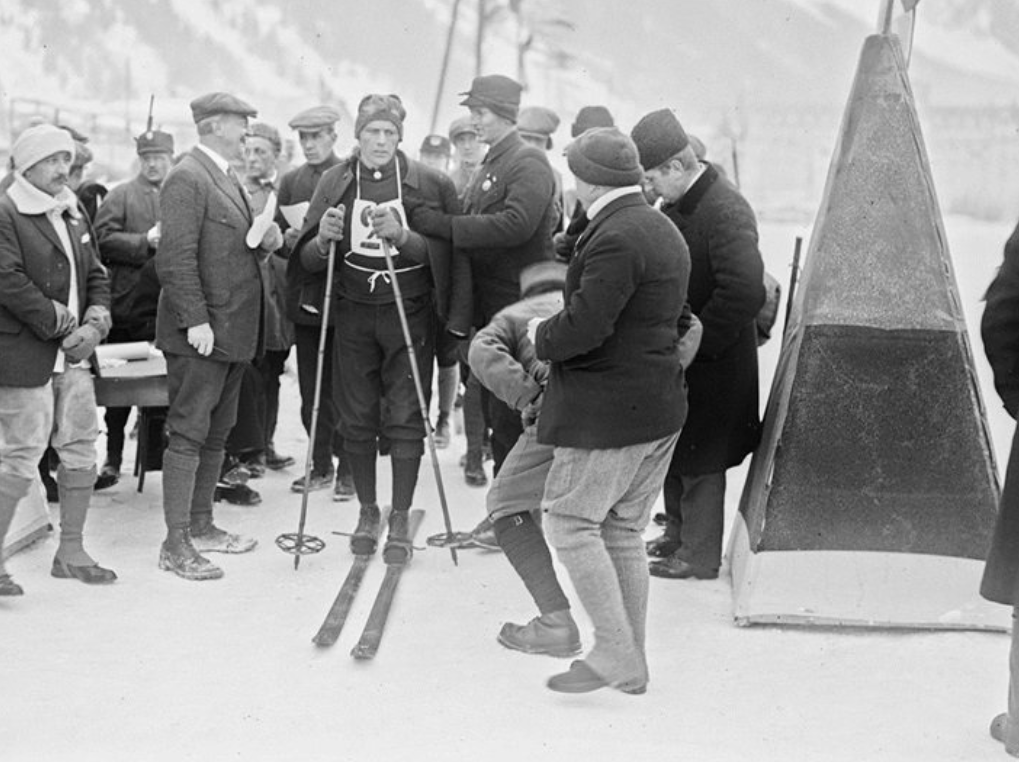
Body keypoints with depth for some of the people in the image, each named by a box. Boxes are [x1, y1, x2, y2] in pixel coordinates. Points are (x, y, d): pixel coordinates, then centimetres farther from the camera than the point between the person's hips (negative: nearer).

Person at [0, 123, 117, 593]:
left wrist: (94, 326, -1)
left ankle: (71, 551, 22)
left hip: (74, 356, 8)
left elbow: (96, 276, 17)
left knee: (81, 451, 9)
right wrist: (64, 326, -14)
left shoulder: (75, 215, 16)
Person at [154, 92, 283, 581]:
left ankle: (201, 526, 26)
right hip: (201, 331, -10)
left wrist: (267, 240, 5)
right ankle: (176, 545, -3)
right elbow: (176, 259, -20)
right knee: (188, 433, -7)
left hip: (232, 330, 10)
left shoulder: (227, 178, 18)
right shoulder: (187, 179, -13)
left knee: (217, 433, 16)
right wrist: (195, 320, -24)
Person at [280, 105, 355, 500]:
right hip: (304, 295, 5)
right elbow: (279, 240, 15)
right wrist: (287, 240, -7)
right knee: (311, 389, 9)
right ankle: (320, 464, 18)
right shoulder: (290, 181, 13)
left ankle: (348, 467, 5)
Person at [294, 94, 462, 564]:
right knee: (357, 416, 7)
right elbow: (307, 260, 2)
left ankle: (400, 521, 9)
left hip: (409, 312, -2)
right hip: (354, 312, 2)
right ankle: (367, 511, 23)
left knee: (405, 417, -2)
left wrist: (402, 234, -27)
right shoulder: (336, 182, 2)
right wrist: (324, 240, -20)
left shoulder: (425, 183, -4)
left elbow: (437, 254, -9)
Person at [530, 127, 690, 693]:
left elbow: (583, 328, -24)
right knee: (624, 532, 14)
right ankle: (632, 665, 19)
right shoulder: (665, 231, 14)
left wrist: (541, 334, -3)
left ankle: (616, 654, -3)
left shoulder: (615, 239, -19)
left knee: (570, 521, -1)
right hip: (660, 407, 10)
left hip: (609, 409, -10)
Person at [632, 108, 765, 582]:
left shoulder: (726, 212, -22)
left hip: (712, 362, -9)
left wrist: (697, 341, -22)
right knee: (673, 450, 19)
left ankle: (699, 556, 12)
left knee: (699, 459, 1)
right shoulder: (675, 207, 7)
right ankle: (677, 534, 34)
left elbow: (744, 293, -30)